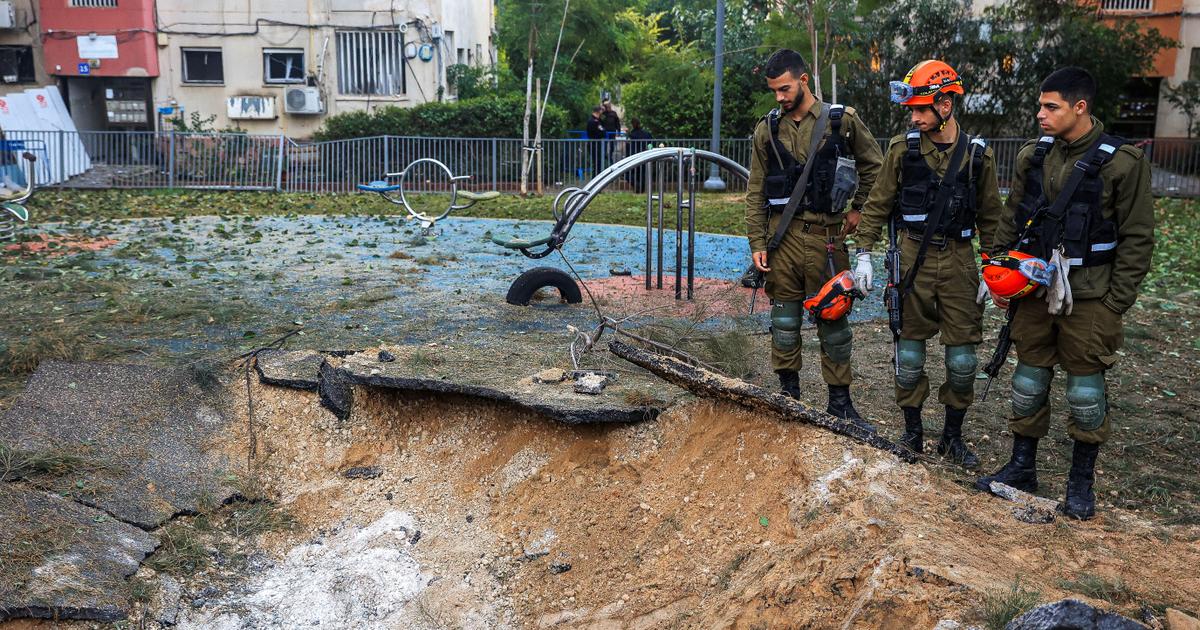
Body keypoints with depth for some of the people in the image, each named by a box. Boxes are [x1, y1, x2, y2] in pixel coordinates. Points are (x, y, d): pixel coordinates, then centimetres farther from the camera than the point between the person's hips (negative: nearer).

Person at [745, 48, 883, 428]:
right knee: (784, 317, 8)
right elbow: (756, 192, 8)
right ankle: (789, 393, 21)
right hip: (781, 234, 2)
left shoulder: (842, 120, 1)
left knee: (832, 318, 4)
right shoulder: (767, 129, 6)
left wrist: (859, 210, 9)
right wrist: (757, 243, 3)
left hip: (826, 235, -2)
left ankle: (840, 400, 14)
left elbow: (873, 166, 13)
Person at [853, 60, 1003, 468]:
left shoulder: (978, 155, 2)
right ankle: (912, 431, 20)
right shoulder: (903, 149, -1)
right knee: (910, 350, 5)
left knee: (963, 355, 3)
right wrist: (863, 253, -2)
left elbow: (990, 216, 9)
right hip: (912, 257, -1)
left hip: (959, 259, 1)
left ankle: (952, 435, 19)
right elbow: (877, 204, 4)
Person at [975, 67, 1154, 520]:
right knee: (1029, 380, 12)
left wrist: (1116, 302, -10)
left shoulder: (1122, 162, -11)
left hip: (1089, 294, -4)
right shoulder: (1033, 155, 4)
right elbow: (1011, 218, 14)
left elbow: (1137, 239, -8)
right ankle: (1022, 466, 25)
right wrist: (997, 270, 8)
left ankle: (1082, 482, 20)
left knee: (1086, 388, 5)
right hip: (1034, 284, 5)